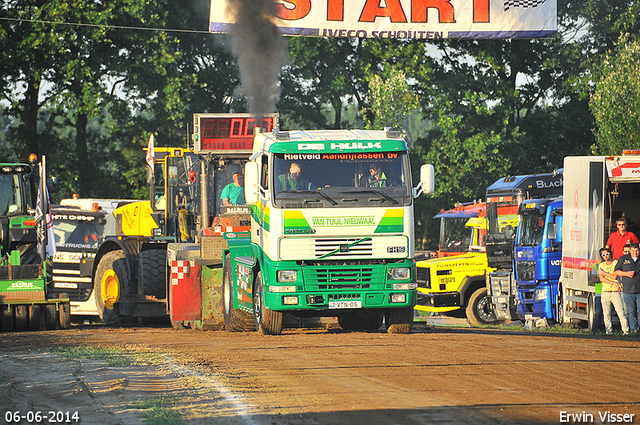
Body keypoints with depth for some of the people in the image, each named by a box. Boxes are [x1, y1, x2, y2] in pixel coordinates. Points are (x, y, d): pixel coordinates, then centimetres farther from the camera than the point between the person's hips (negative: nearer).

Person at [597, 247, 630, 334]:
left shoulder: (616, 263, 1)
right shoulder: (601, 265, 14)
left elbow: (614, 276, -10)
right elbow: (601, 279, 1)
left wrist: (603, 272, -1)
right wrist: (614, 283, -10)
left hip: (615, 292, -4)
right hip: (605, 293, 4)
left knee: (621, 313, -10)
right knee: (606, 314, 2)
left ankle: (626, 331, -11)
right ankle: (608, 332, 6)